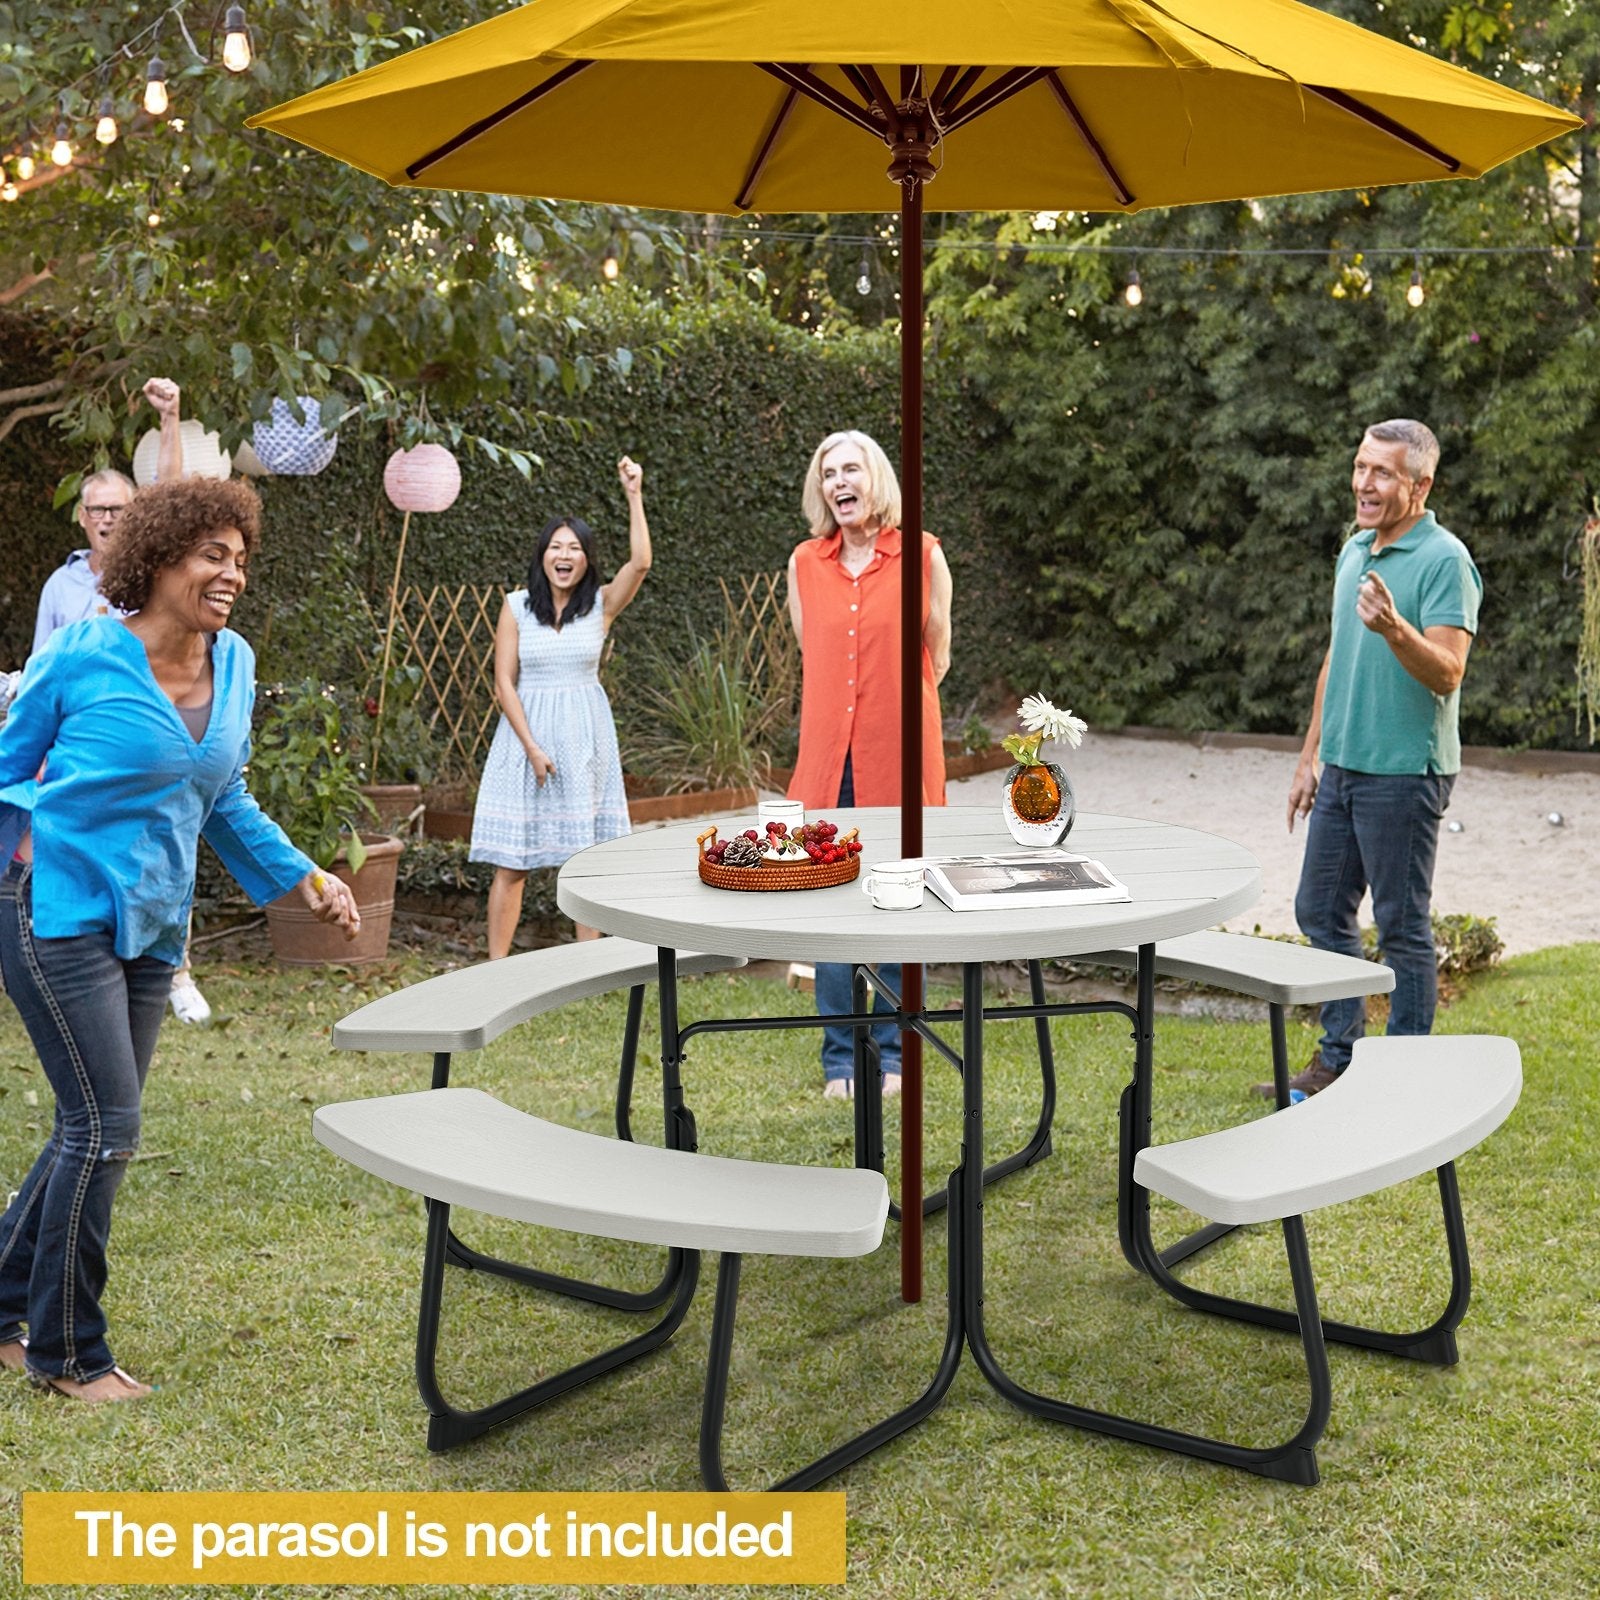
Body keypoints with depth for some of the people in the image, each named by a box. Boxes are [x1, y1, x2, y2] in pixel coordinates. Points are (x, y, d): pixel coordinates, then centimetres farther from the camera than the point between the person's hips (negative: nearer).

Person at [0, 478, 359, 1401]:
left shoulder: (234, 665, 6)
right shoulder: (81, 656, -11)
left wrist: (302, 878, 11)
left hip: (150, 929, 7)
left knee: (93, 1130, 12)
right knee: (107, 1126, -7)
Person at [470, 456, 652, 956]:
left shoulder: (601, 604, 1)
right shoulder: (517, 606, -1)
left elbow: (641, 563, -17)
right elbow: (504, 683, -3)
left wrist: (634, 497, -21)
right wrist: (533, 747, -10)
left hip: (585, 735, 1)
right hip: (526, 731, -1)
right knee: (510, 860, -1)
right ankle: (497, 965, 6)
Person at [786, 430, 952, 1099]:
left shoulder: (922, 555, 0)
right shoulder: (804, 564, 8)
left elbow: (935, 657, 8)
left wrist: (891, 714, 10)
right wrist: (840, 719, 12)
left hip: (898, 757, -2)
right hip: (829, 759, 2)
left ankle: (893, 1055, 17)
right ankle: (839, 1059, 15)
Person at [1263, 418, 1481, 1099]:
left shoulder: (1445, 560, -13)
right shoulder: (1355, 550, 12)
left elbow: (1446, 673, -21)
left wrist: (1395, 629, -39)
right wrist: (1310, 755, 19)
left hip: (1404, 771, -8)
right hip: (1342, 765, 8)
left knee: (1402, 927, 1)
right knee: (1320, 913, 14)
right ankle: (1338, 1058, 26)